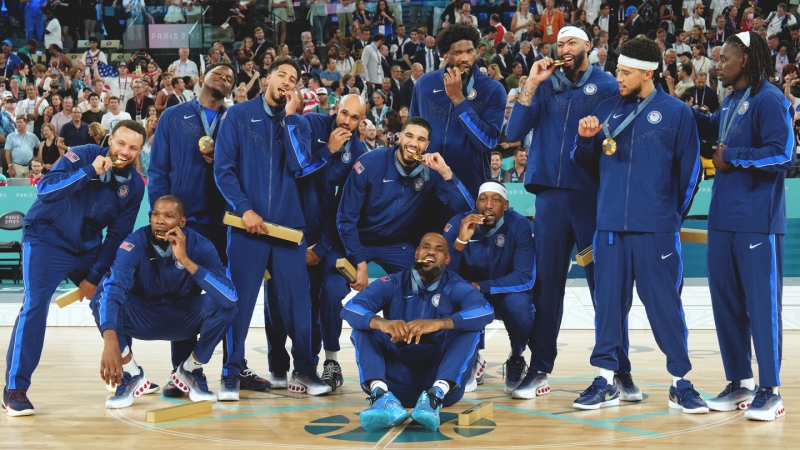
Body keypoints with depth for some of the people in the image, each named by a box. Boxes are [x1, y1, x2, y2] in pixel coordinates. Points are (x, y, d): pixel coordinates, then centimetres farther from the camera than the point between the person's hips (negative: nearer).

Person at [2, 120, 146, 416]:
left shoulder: (134, 186, -4)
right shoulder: (82, 156, -18)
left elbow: (118, 235, 0)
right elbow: (45, 189, -29)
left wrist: (95, 276, -5)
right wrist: (90, 172, -37)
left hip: (88, 247, 6)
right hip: (47, 240, -5)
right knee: (35, 306, -18)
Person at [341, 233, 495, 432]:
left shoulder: (456, 287, 2)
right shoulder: (393, 284, 5)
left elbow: (485, 311, -20)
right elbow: (350, 308, -11)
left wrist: (438, 323, -37)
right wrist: (382, 323, -34)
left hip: (441, 375, -1)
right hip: (399, 381, 1)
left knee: (471, 327, -19)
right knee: (362, 327, -14)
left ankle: (436, 394, -40)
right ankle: (381, 394, -39)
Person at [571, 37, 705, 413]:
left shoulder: (676, 113, 0)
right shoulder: (607, 109, 9)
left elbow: (690, 172, 4)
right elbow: (588, 163, 14)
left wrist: (672, 217, 6)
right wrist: (584, 139, -6)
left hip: (655, 229, -3)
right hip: (610, 225, 3)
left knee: (664, 303, -1)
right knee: (608, 300, 5)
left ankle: (681, 383, 8)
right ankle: (606, 379, 13)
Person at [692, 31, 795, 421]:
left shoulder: (768, 100, -11)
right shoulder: (731, 102, 14)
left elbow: (783, 154, -21)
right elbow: (711, 129, 36)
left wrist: (732, 157, -13)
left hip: (758, 222, -8)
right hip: (724, 219, 8)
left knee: (762, 304, -3)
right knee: (726, 301, 10)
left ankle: (770, 390, 4)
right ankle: (739, 383, 20)